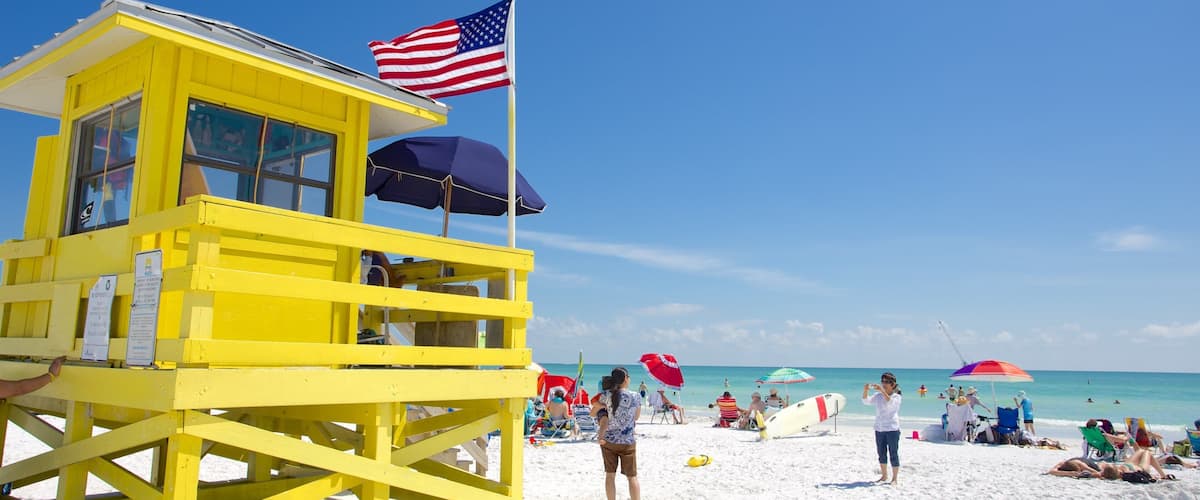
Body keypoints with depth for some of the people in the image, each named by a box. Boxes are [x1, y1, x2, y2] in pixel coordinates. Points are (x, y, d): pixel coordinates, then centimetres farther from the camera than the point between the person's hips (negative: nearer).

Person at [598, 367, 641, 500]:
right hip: (627, 442, -2)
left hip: (608, 440, 2)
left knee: (610, 475, 12)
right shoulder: (635, 396, -9)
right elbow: (636, 417, 5)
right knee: (632, 477, 8)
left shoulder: (606, 395, -5)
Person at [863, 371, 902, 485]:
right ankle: (884, 476, 26)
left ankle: (895, 478, 7)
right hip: (879, 429, 5)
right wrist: (865, 391, -19)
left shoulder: (896, 396, -6)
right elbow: (866, 401, -2)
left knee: (893, 454, -2)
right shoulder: (878, 396, 8)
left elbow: (890, 402, -27)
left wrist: (882, 391, -37)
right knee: (881, 453, 13)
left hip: (892, 429, -5)